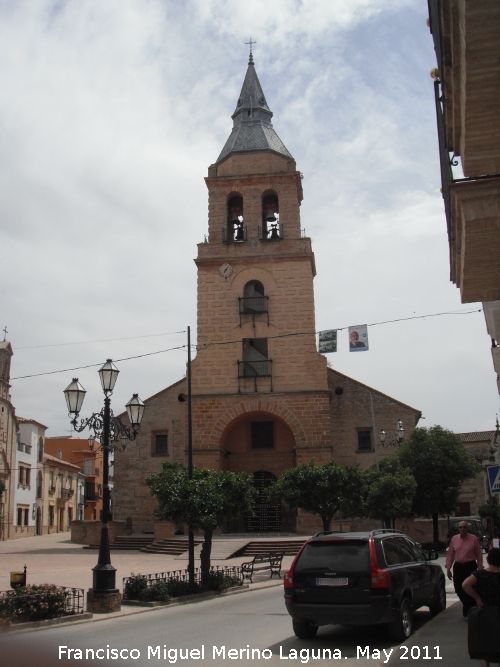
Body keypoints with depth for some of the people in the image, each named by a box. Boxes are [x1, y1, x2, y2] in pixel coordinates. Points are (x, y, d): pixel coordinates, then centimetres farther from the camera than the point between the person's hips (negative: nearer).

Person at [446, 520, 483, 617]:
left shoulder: (474, 539, -4)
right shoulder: (454, 539, 5)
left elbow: (479, 555, -3)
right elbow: (450, 554, 8)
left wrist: (480, 569, -7)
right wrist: (448, 568, 4)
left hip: (470, 566, -3)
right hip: (458, 566, 3)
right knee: (459, 590, 5)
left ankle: (467, 612, 16)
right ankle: (469, 609, 30)